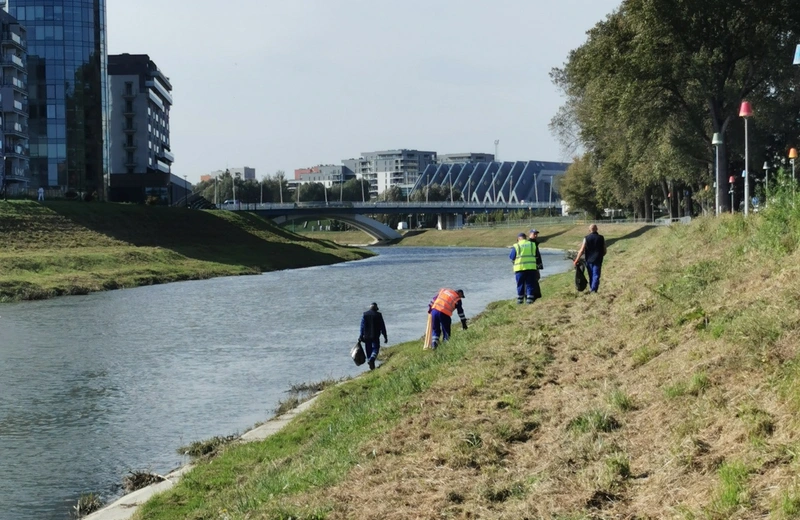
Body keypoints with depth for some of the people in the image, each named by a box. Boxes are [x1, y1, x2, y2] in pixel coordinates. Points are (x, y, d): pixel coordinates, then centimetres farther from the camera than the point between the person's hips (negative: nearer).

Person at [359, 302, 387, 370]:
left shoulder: (365, 314, 4)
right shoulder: (378, 315, -2)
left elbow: (362, 326, 0)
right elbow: (382, 327, 0)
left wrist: (361, 336, 0)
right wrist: (385, 337, 5)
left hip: (367, 336, 2)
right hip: (375, 336, -2)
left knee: (369, 350, 11)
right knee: (375, 349, 2)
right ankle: (372, 358, -26)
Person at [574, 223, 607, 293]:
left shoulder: (586, 238, -7)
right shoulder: (601, 238, -3)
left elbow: (582, 251, -9)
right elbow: (604, 251, 3)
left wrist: (576, 261, -4)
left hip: (589, 260, 1)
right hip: (598, 260, -1)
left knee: (591, 276, 16)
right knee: (596, 276, -1)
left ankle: (591, 289, 27)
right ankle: (593, 290, -12)